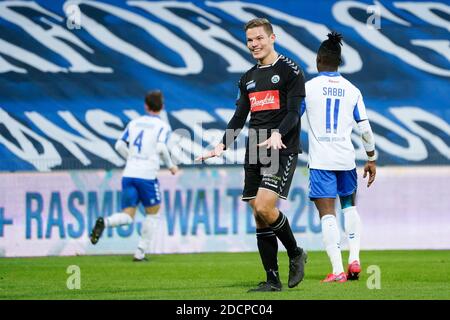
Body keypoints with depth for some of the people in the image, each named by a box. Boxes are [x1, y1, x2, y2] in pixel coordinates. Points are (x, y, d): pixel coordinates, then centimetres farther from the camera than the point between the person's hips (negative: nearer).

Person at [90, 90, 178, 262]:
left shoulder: (134, 123, 15)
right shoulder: (162, 126, 2)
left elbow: (120, 145, 9)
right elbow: (161, 147, -14)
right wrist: (170, 165, 1)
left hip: (129, 174, 4)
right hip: (147, 176, -4)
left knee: (127, 216, 1)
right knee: (152, 214, 14)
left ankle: (104, 222, -30)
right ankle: (140, 252, 8)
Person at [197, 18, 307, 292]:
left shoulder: (289, 70, -2)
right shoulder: (248, 79, 18)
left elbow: (294, 112, -11)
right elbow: (240, 117, 20)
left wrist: (278, 135, -28)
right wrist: (222, 146, 6)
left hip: (283, 152, -7)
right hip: (254, 154, 7)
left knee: (265, 207, -20)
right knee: (259, 216, 1)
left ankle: (295, 254, 3)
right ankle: (273, 280, 6)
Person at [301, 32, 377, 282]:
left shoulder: (309, 88, -2)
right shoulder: (352, 90, 6)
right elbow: (365, 128, 6)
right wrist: (372, 159, 15)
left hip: (320, 160, -3)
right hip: (346, 158, 3)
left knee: (327, 214, -3)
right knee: (350, 207, 22)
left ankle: (338, 270, -11)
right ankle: (354, 259, 7)